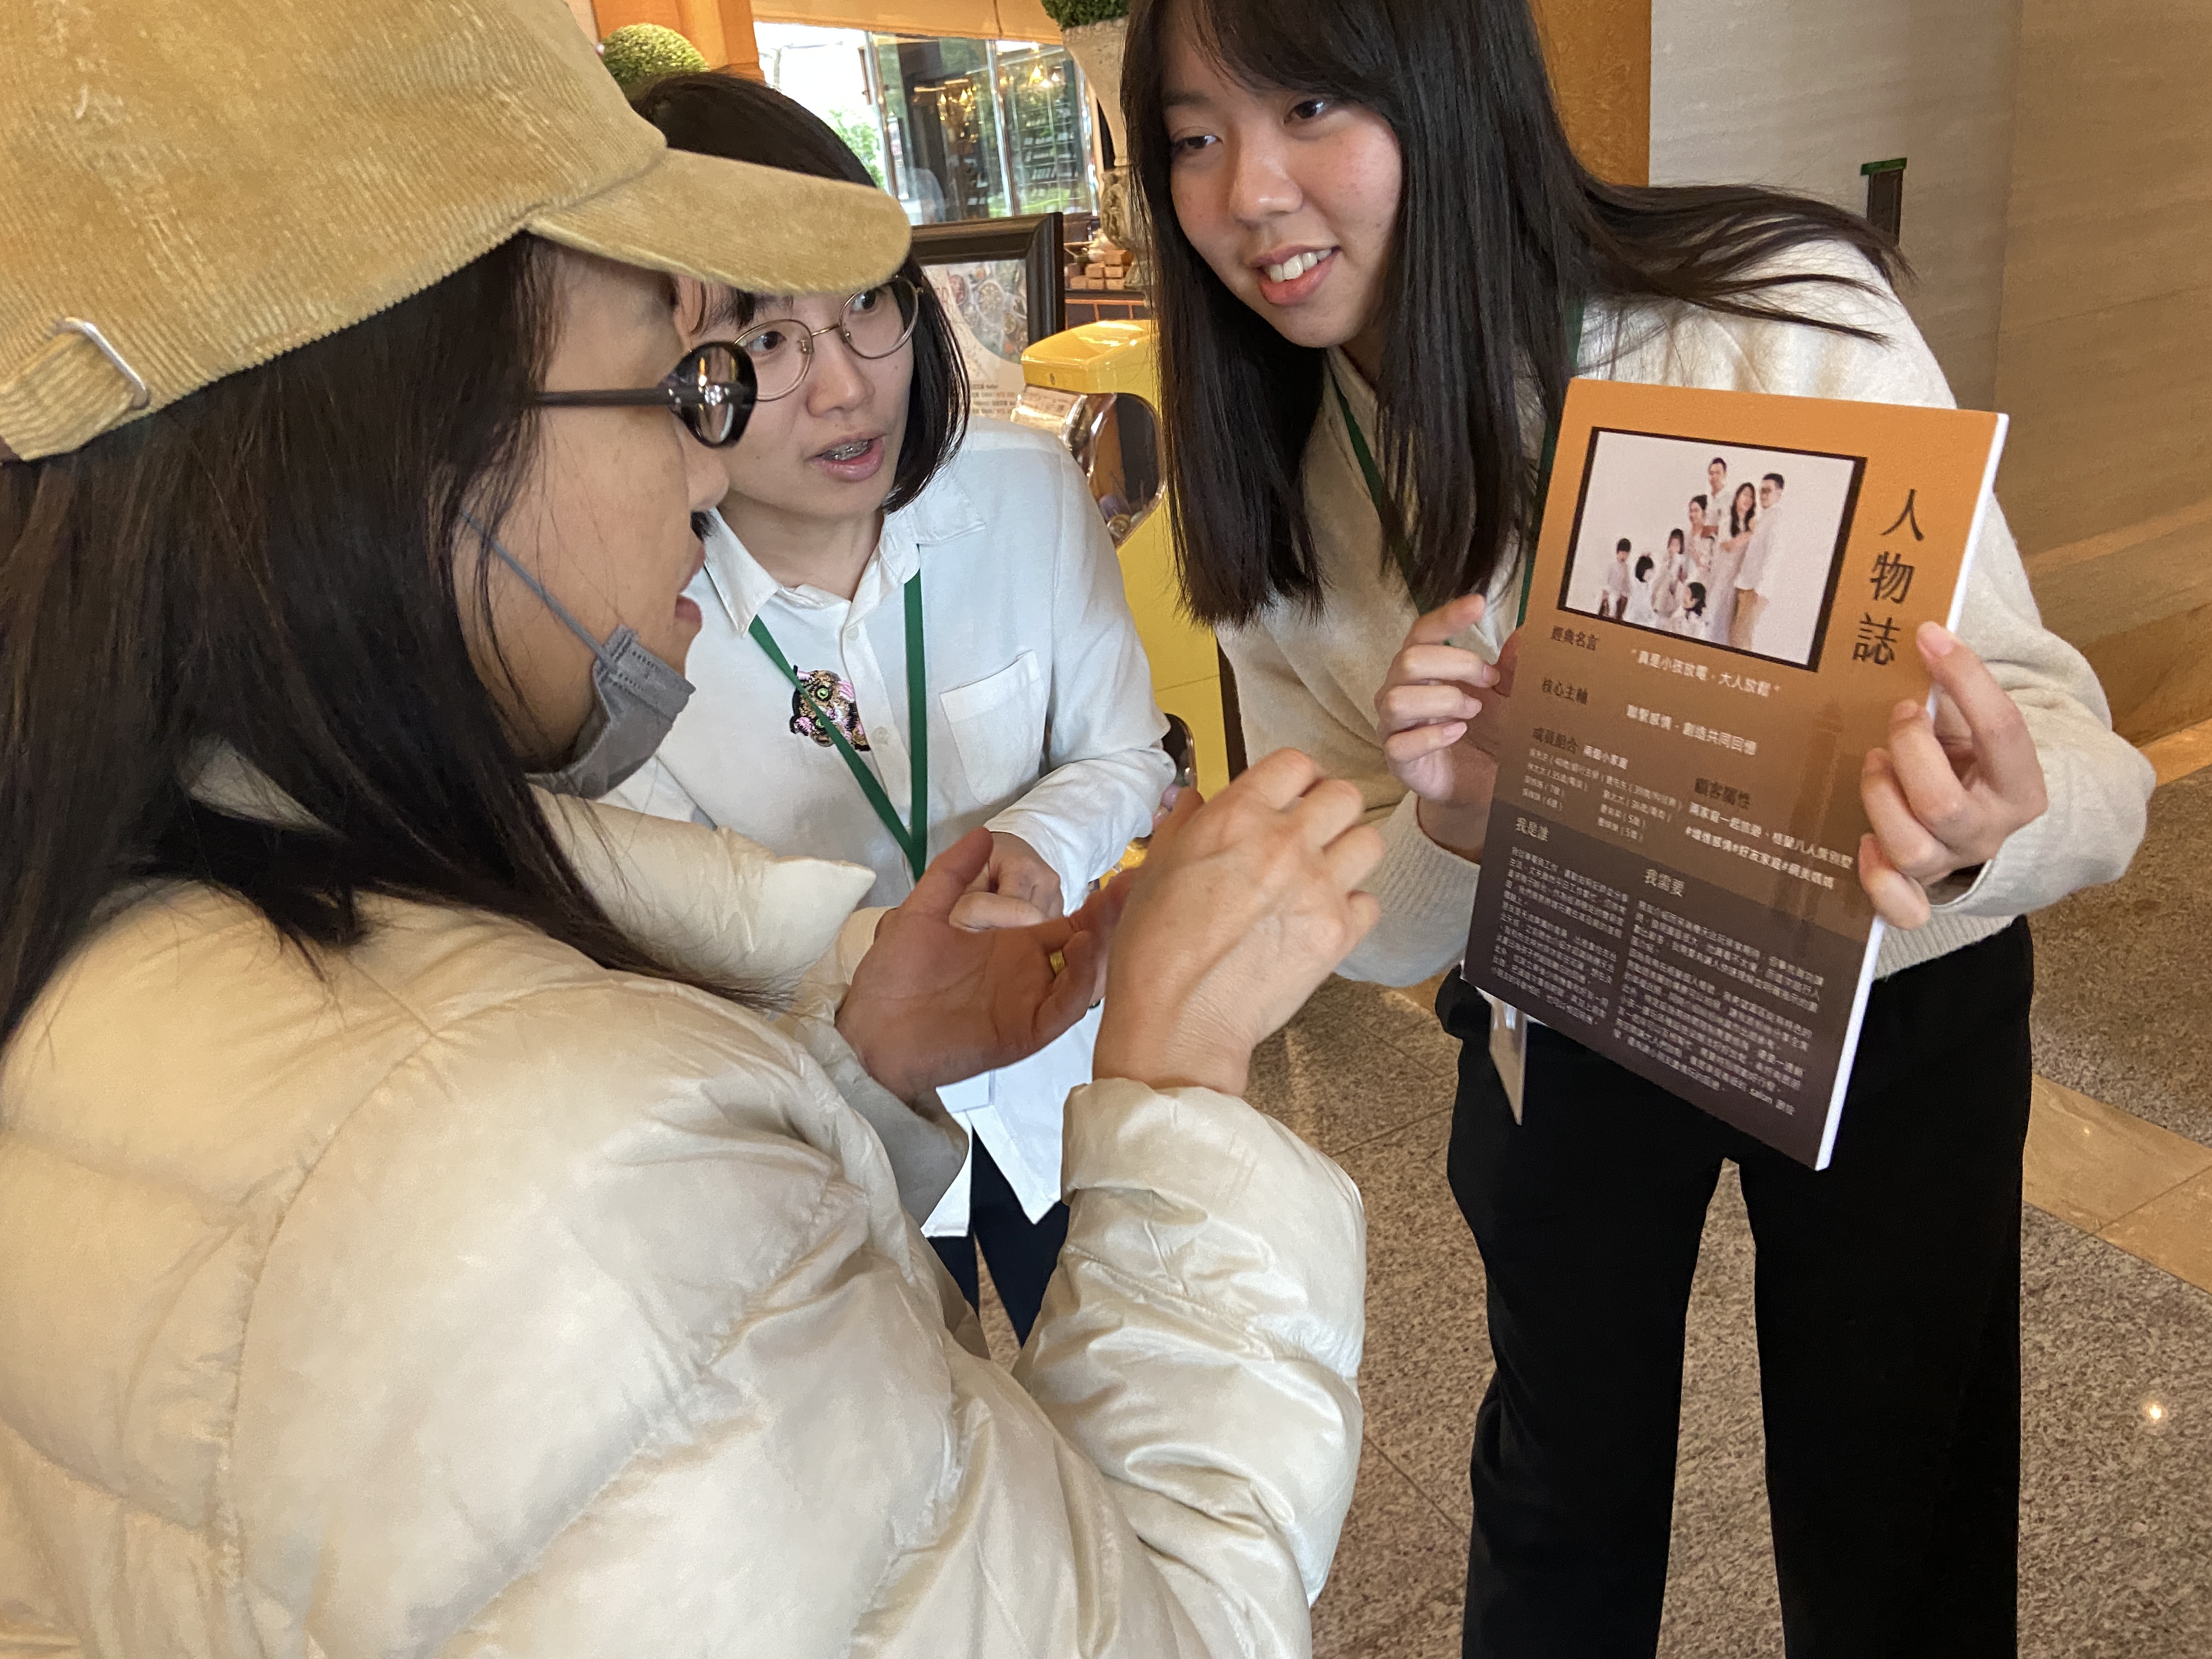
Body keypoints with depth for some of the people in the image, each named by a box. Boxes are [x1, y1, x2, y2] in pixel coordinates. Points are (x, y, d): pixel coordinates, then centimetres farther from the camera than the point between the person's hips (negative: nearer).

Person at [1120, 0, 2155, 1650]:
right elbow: (1364, 927, -9)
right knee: (1563, 1498, 23)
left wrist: (1993, 815, -49)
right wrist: (1452, 825, -32)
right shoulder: (1273, 486, -14)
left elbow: (2068, 751, -25)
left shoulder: (1791, 318, -26)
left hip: (1888, 1009, -2)